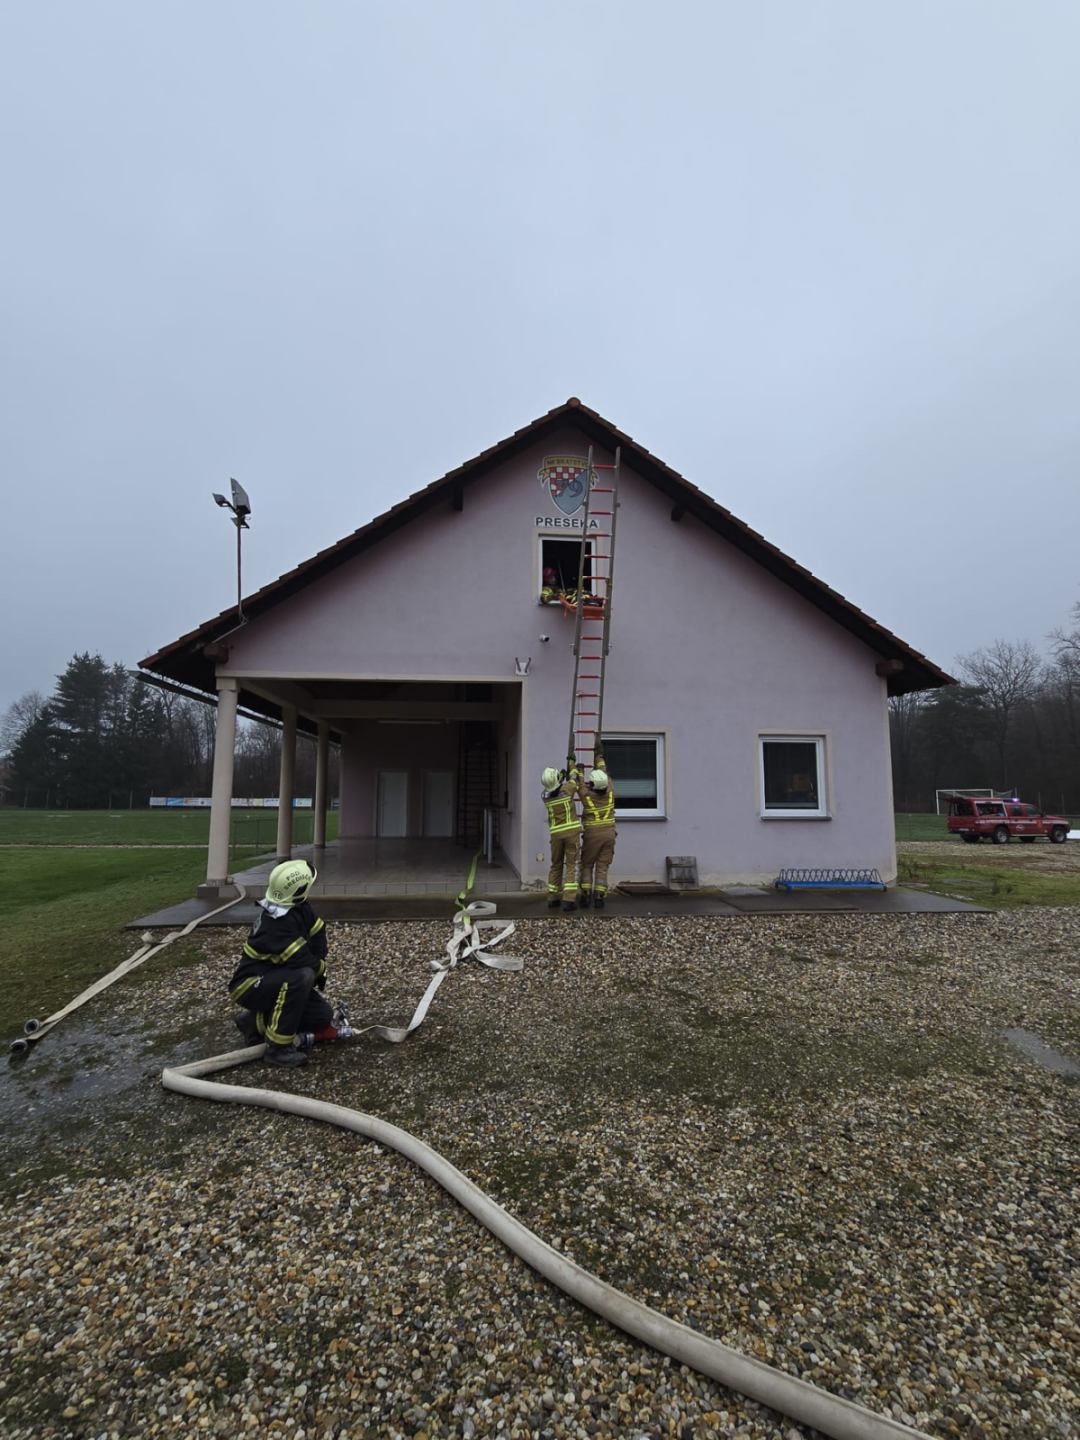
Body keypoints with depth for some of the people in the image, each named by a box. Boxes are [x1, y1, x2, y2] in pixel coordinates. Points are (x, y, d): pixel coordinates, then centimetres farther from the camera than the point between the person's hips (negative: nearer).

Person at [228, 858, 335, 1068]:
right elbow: (303, 961, -29)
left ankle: (257, 1022, 15)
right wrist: (321, 968, -9)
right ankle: (278, 1048, -24)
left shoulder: (298, 907, -5)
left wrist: (318, 968, -2)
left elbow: (318, 932, 5)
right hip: (249, 985, -9)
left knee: (323, 1015, 2)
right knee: (302, 976, -35)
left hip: (275, 978, 9)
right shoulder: (278, 923, -31)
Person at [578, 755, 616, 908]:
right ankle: (599, 898, -1)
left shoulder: (586, 794, -12)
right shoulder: (609, 791, -4)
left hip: (592, 835, -2)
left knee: (587, 865, 12)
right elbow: (605, 773, 13)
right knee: (602, 867, 5)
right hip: (609, 833, 2)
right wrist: (599, 757, 26)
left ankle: (585, 896, 3)